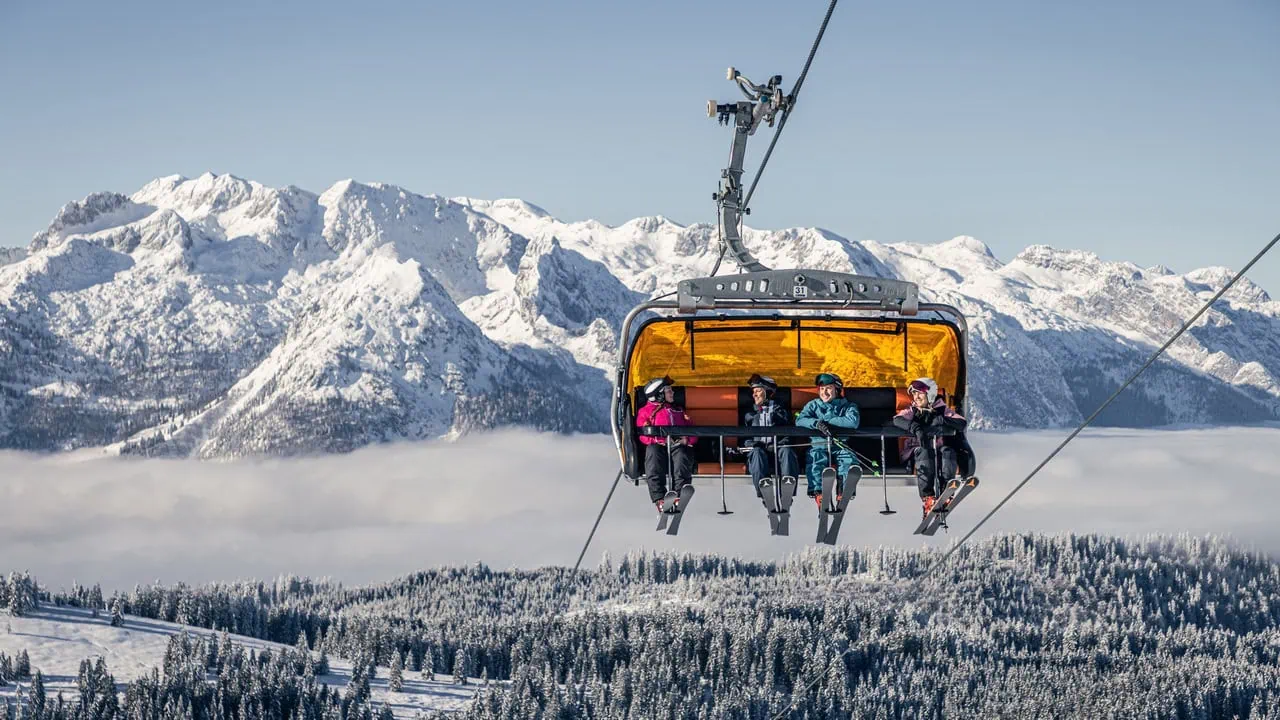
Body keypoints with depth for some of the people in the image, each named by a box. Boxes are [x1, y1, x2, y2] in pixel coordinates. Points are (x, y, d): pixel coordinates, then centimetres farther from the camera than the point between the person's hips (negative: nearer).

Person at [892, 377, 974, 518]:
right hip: (918, 450, 0)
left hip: (941, 445, 0)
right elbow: (897, 420, -11)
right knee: (924, 453, -34)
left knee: (947, 452, -33)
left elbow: (962, 423, -6)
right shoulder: (912, 411, 10)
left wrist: (942, 420, -22)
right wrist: (915, 427, -29)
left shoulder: (941, 410, 8)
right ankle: (928, 498, -42)